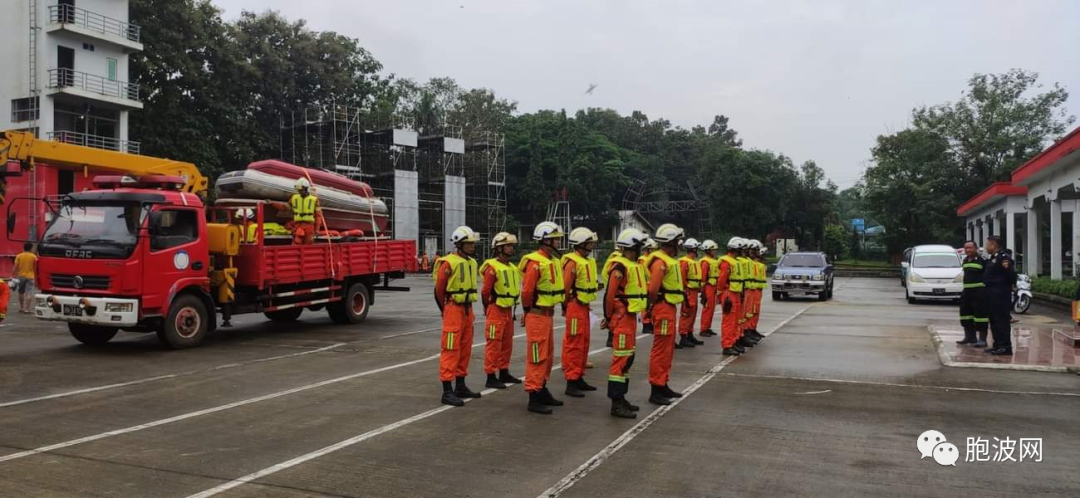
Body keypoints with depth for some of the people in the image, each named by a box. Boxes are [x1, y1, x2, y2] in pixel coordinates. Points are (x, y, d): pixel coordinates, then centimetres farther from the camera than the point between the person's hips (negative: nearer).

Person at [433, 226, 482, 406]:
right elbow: (439, 289, -9)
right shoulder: (448, 263, -13)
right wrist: (446, 310, 2)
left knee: (465, 349, 14)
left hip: (468, 310, 8)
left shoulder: (472, 262, 11)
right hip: (454, 310, -8)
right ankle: (447, 391, -4)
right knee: (451, 350, -7)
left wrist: (468, 308, 16)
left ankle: (461, 386, 25)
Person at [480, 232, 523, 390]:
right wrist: (489, 308, -3)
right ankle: (491, 378, 0)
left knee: (507, 344, 15)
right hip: (496, 311, -8)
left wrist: (511, 306, 16)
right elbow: (485, 291, -15)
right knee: (494, 344, -4)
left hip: (508, 310, 8)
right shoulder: (492, 267, -14)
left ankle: (504, 373, 27)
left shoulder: (512, 267, 12)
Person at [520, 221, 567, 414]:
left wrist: (550, 310, 13)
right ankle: (534, 398, 0)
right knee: (537, 356, -5)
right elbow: (527, 291, -19)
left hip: (549, 314, 9)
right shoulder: (535, 262, -18)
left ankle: (542, 390, 29)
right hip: (537, 316, -9)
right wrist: (528, 311, -7)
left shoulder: (554, 260, 12)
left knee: (548, 354, 17)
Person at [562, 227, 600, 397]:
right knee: (574, 345, -6)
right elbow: (565, 287, -18)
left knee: (584, 343, 15)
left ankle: (579, 378, 25)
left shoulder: (589, 261, 13)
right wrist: (566, 307, -10)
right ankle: (571, 382, -2)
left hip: (584, 307, 10)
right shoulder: (573, 262, -17)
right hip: (575, 307, -10)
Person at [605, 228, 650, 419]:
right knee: (621, 359, -8)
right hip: (622, 318, -10)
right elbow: (609, 294, -19)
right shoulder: (620, 266, -16)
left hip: (630, 317, 10)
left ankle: (621, 398, 25)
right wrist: (609, 317, -10)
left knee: (628, 358, 15)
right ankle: (616, 404, -4)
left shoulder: (635, 265, 15)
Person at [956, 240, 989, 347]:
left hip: (979, 291, -9)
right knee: (966, 314, 13)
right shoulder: (965, 260, 15)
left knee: (980, 314, -7)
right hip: (967, 291, 9)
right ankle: (970, 336, 24)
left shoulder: (982, 260, -11)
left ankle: (982, 339, -2)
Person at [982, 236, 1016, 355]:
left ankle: (1005, 347, -5)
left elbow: (1012, 277, -20)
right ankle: (998, 345, 20)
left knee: (1001, 321, -8)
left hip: (1000, 295, -10)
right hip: (992, 295, 10)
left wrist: (1007, 268, -35)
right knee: (994, 321, 14)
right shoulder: (993, 258, 17)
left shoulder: (1004, 258, -13)